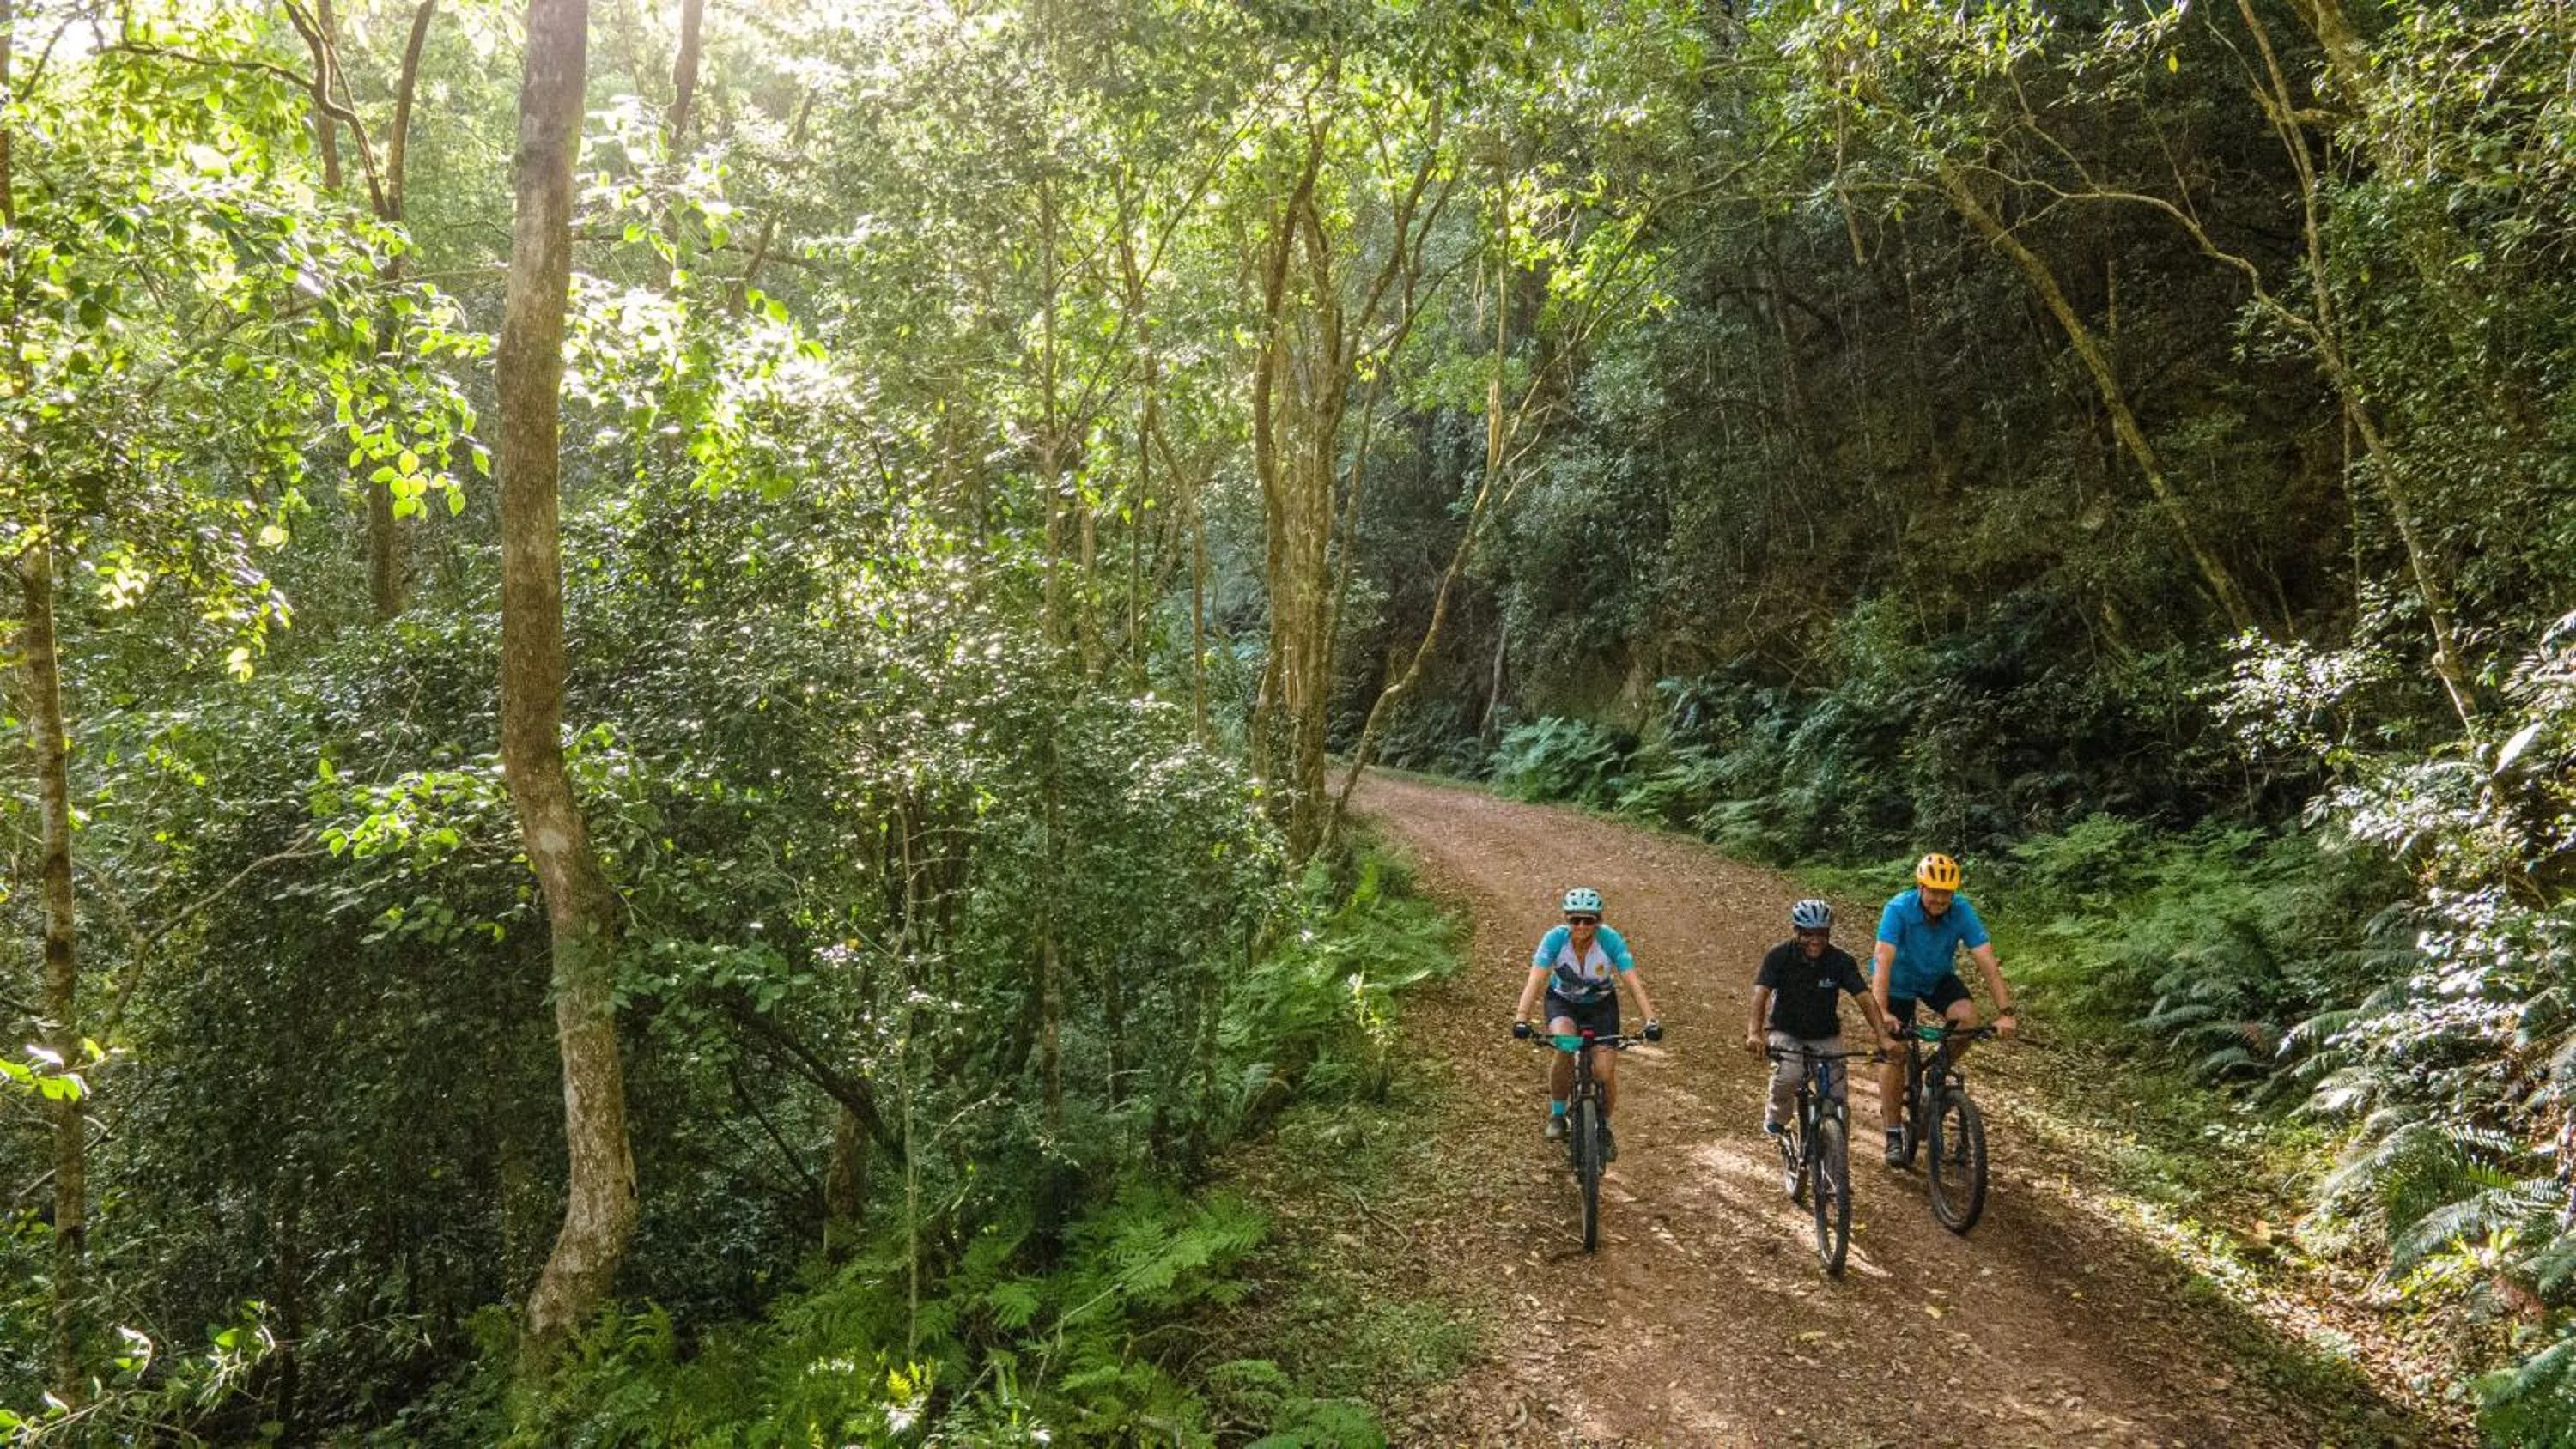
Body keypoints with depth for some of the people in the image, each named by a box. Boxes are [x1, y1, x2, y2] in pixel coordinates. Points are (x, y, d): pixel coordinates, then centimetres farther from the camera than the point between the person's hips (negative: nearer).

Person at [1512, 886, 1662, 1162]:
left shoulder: (1610, 940, -27)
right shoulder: (1555, 938, -27)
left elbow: (1633, 981, -32)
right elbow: (1535, 980, -35)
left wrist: (1651, 1020, -45)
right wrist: (1521, 1019, -49)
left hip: (1601, 1004, 1)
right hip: (1562, 1002, -1)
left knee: (1605, 1072, -11)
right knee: (1564, 1049, -31)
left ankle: (1604, 1126, 20)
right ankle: (1557, 1113, -5)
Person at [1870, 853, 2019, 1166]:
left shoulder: (1962, 911, -25)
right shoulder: (1899, 908, -32)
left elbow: (1987, 962, -28)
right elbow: (1883, 961, -40)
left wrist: (2005, 1012, -38)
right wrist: (1881, 1012, -51)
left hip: (1938, 978, 2)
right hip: (1899, 981, -2)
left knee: (1967, 1018, -25)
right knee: (1895, 1053, -8)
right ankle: (1893, 1134, 6)